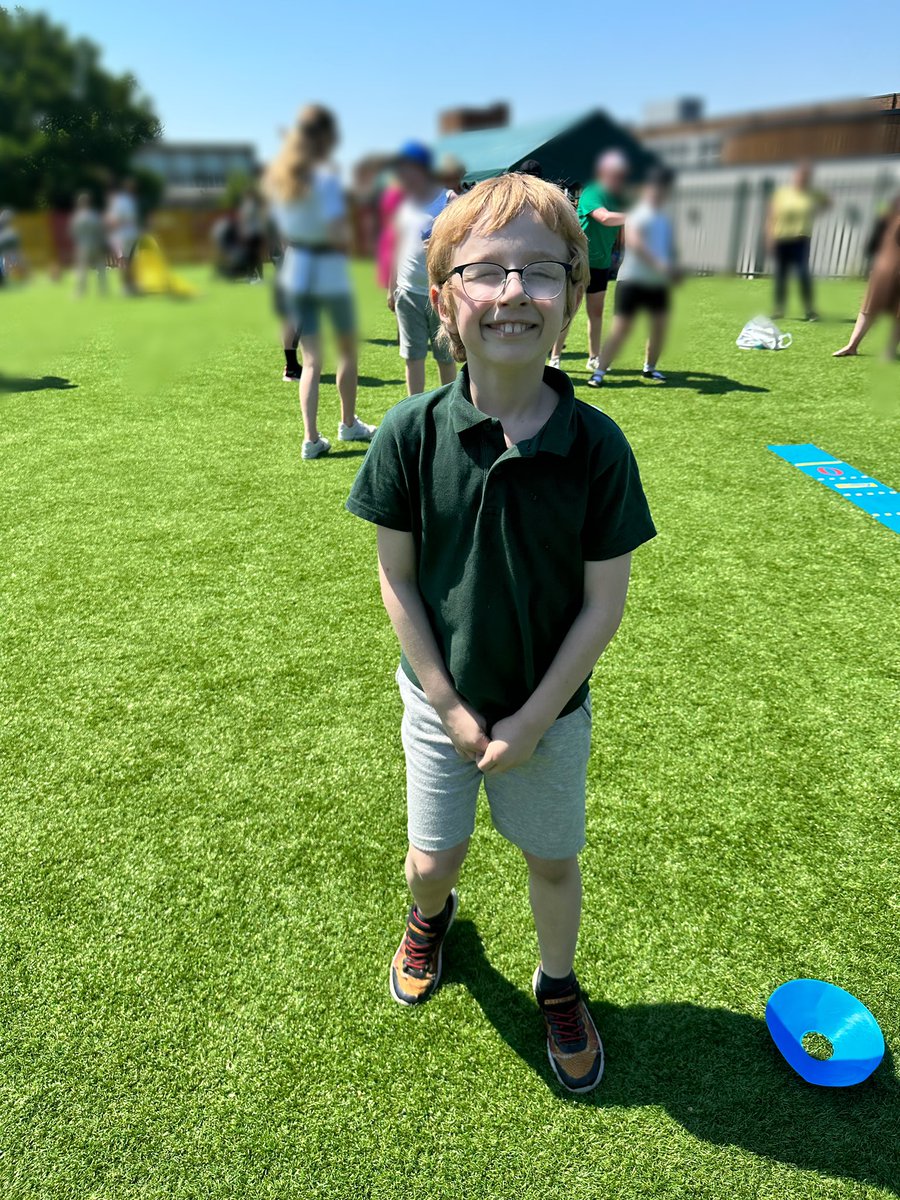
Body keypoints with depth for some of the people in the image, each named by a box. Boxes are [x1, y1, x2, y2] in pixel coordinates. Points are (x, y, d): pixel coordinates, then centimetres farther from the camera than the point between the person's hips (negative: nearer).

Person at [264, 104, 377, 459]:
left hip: (294, 271, 6)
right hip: (329, 272, -6)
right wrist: (343, 241, -4)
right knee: (348, 349, 16)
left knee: (311, 360, 7)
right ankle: (349, 424, 27)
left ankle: (311, 438, -2)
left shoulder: (279, 175, 7)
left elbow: (282, 229, 12)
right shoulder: (325, 176, -15)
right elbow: (337, 230, -24)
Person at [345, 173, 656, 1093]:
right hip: (442, 698, 1)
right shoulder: (412, 432, -16)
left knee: (552, 862, 17)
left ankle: (558, 985, 49)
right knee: (432, 859, 16)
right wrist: (450, 706, -10)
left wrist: (533, 719, -12)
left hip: (550, 706, 0)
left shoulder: (596, 445, -18)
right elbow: (397, 577, -9)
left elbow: (604, 602, -12)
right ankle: (430, 915, 54)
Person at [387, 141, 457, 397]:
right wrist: (392, 288, 15)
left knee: (445, 357, 6)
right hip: (407, 292, 5)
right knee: (412, 356, 6)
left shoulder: (448, 200, -5)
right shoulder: (405, 202, 12)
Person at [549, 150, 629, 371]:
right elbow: (605, 218, -30)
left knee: (596, 312, 11)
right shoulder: (591, 193, -14)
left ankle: (594, 358, 19)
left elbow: (620, 229, 15)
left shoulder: (618, 198, 10)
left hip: (601, 263, 7)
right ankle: (555, 357, 3)